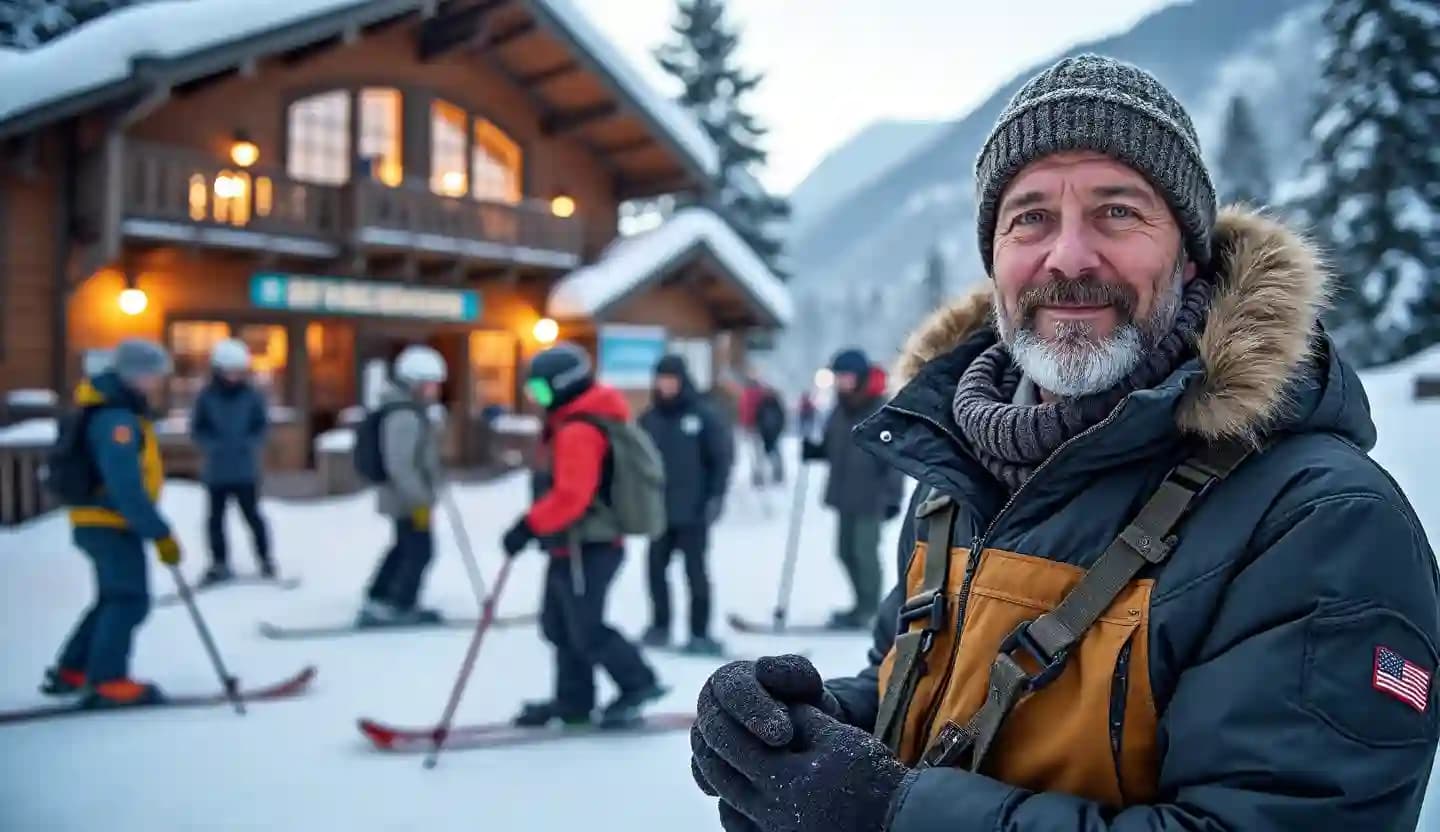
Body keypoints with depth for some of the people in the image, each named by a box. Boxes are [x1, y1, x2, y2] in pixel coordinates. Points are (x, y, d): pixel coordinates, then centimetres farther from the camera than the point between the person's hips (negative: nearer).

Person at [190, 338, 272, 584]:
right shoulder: (207, 396, -4)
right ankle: (219, 564, 17)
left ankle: (265, 559, 17)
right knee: (216, 517, 6)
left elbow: (262, 425, 2)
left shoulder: (252, 395, -3)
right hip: (216, 469, 1)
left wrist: (250, 443, -15)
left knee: (251, 514, 4)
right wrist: (213, 445, -16)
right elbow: (197, 429, -1)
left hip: (245, 469, -1)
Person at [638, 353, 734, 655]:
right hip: (659, 509, 4)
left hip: (693, 510, -4)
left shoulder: (703, 415, -5)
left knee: (695, 571, 0)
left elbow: (722, 457, -5)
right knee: (656, 567, 8)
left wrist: (716, 496, -11)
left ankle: (700, 633, 8)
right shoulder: (649, 418, 6)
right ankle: (659, 625, 23)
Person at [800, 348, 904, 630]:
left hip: (870, 497, -7)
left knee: (865, 551, -5)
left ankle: (869, 611, 6)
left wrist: (893, 496, -16)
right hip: (845, 495, 8)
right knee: (846, 550, 12)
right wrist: (811, 450, -2)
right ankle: (863, 605, 25)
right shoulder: (840, 411, 11)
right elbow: (830, 448, 19)